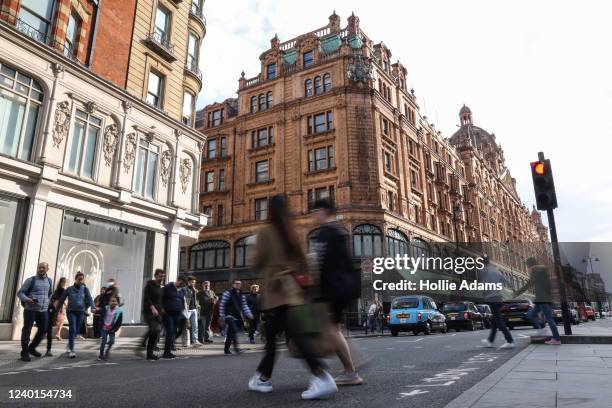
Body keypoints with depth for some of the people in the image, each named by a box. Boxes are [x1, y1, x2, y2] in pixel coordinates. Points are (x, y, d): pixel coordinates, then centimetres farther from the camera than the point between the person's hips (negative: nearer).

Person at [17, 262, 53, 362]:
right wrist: (27, 299, -23)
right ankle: (25, 353, 11)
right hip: (30, 309, -5)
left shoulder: (49, 281, 11)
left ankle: (32, 348, 27)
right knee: (27, 330, 0)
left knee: (43, 330, 8)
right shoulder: (31, 280, -4)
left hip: (43, 310, 5)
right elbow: (20, 292, -5)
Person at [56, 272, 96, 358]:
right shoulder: (69, 289, -2)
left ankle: (69, 345, 36)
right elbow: (62, 300, 4)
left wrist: (93, 307, -30)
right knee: (72, 329, -14)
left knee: (75, 331, 11)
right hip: (71, 311, -2)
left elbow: (89, 299, -12)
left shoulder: (85, 289, -1)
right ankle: (71, 350, -10)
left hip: (81, 312, 2)